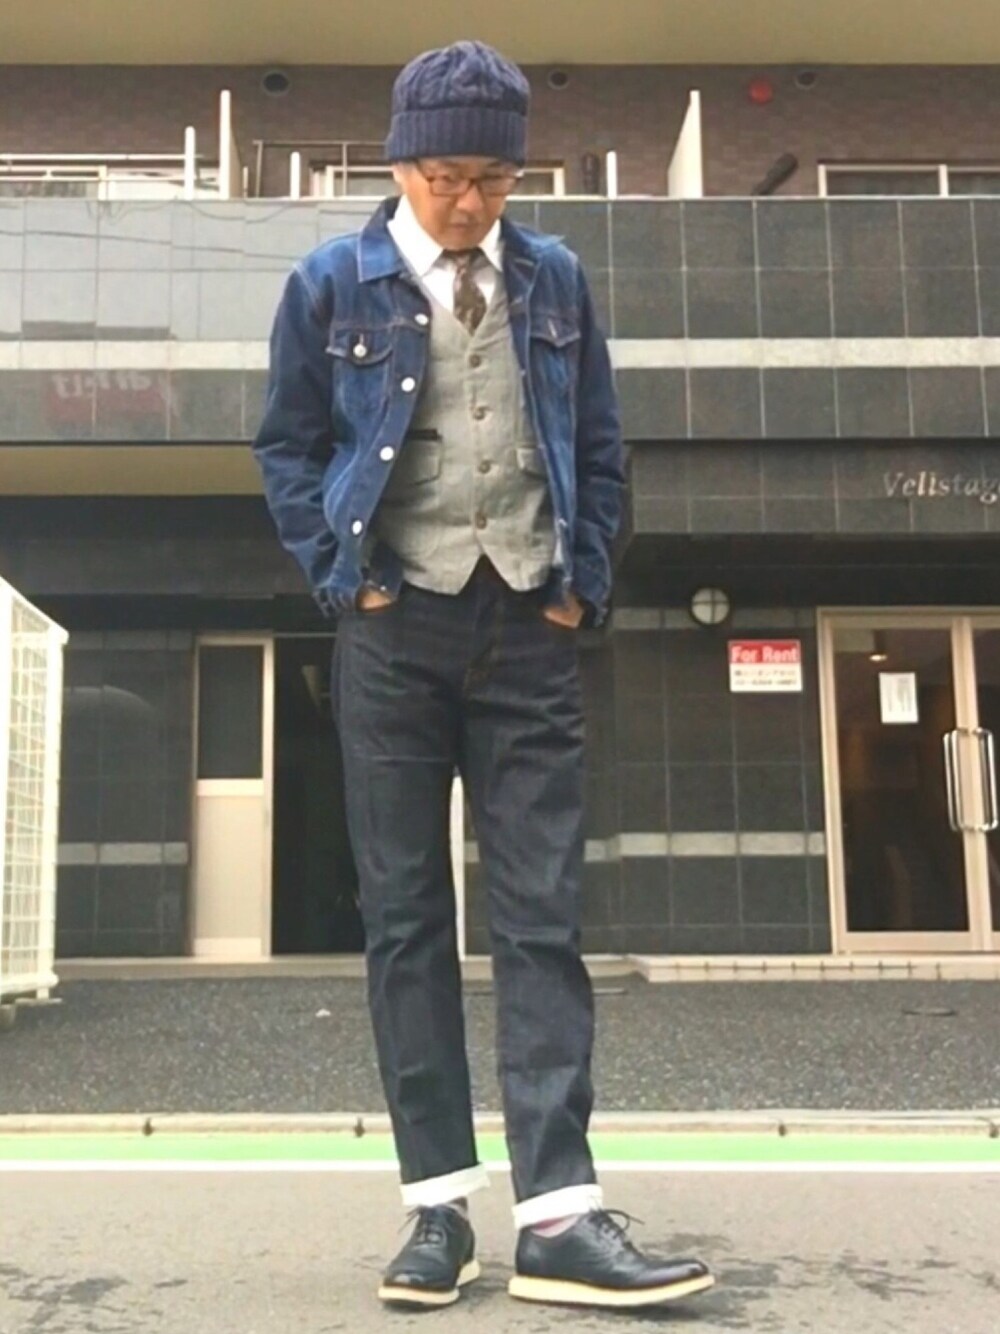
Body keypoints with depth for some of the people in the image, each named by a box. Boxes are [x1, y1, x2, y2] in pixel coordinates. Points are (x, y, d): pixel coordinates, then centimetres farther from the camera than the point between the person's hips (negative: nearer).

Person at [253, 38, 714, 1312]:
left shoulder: (554, 279, 9)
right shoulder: (331, 285, 3)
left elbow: (598, 447, 13)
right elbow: (286, 449, 8)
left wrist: (583, 584, 3)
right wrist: (341, 580, -3)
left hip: (527, 630, 1)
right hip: (396, 628, -1)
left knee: (541, 919, -4)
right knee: (406, 920, 1)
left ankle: (558, 1215, -4)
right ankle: (439, 1205, 8)